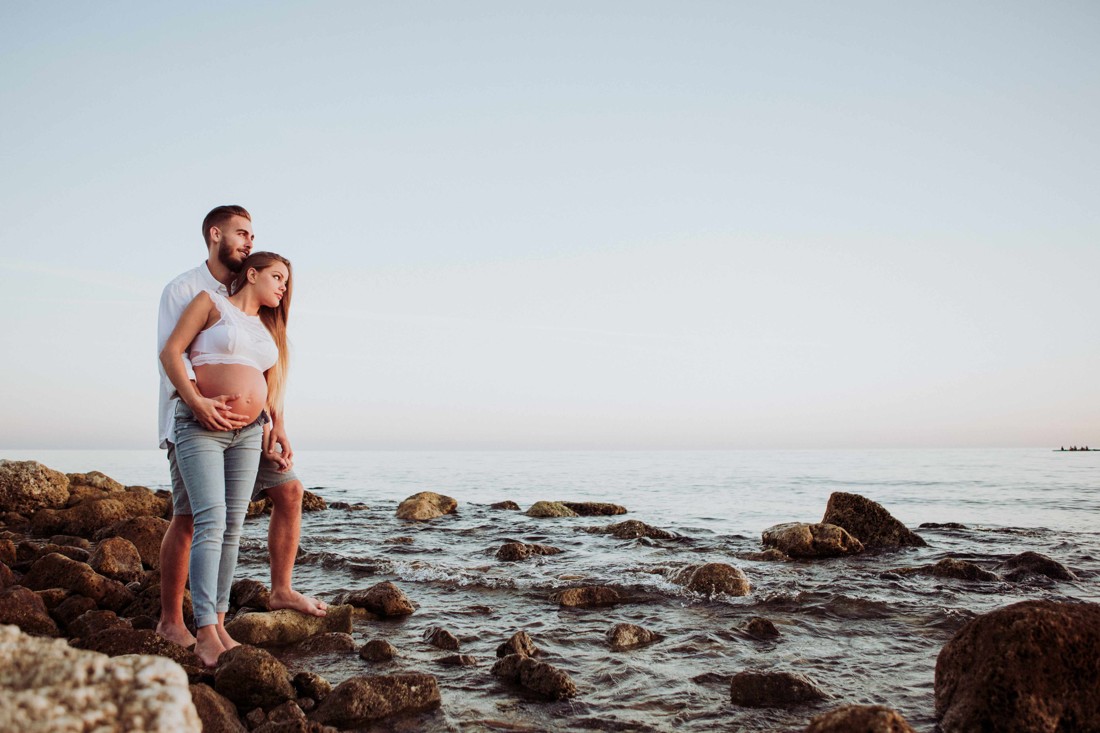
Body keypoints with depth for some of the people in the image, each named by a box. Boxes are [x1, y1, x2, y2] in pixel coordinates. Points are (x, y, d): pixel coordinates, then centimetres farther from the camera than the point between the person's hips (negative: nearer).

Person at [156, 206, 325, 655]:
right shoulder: (183, 290, -3)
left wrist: (276, 423, -2)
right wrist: (198, 401, -34)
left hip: (242, 423, 6)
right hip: (192, 421, -6)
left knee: (289, 489, 0)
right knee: (189, 517, -8)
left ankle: (281, 589, 12)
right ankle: (170, 621, 4)